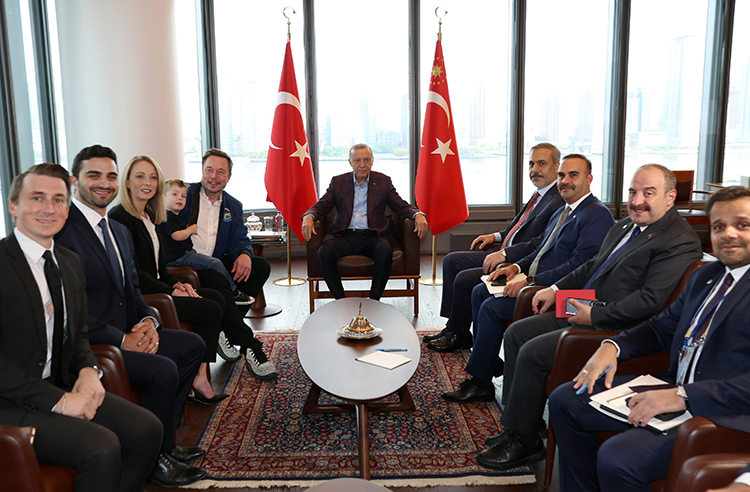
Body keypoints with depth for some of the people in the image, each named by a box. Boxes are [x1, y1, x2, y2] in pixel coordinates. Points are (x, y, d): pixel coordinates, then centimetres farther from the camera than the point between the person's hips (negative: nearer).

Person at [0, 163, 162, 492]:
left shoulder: (71, 262, 10)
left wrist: (88, 370, -3)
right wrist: (56, 400, -20)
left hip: (61, 388, 7)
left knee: (147, 430, -9)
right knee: (102, 448, -25)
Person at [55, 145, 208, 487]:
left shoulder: (119, 231, 15)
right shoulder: (63, 230, -16)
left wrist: (148, 321, -3)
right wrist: (122, 340, -21)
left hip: (126, 333, 10)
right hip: (88, 343, -10)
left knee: (193, 345, 7)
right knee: (163, 369, -24)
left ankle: (163, 439, 13)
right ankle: (153, 459, -1)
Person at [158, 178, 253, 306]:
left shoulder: (175, 216, 21)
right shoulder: (167, 217, -13)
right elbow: (177, 235, -24)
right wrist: (191, 230, -6)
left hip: (186, 254, 11)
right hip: (178, 258, -11)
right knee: (216, 263, -16)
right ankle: (234, 292, -8)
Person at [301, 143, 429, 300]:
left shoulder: (383, 181, 13)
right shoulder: (338, 182, 14)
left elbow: (401, 206, 9)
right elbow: (321, 206, 10)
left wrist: (418, 215, -13)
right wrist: (308, 217, -13)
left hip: (372, 236, 0)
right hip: (344, 236, 1)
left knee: (386, 251, -35)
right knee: (324, 252, -31)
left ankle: (374, 301, -21)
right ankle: (340, 301, -18)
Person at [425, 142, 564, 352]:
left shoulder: (560, 201, -19)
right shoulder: (540, 194, 13)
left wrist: (505, 253, -28)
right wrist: (497, 236, 11)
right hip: (503, 254, 11)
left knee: (464, 279, -19)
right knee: (451, 260, 8)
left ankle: (460, 335, 6)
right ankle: (452, 326, 12)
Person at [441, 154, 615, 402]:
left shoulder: (598, 215, -13)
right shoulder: (561, 213, 18)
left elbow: (579, 265, -23)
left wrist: (531, 282, -24)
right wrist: (517, 266, 3)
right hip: (534, 280, 10)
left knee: (492, 307, -20)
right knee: (480, 292, 4)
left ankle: (480, 382, -7)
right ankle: (489, 360, 10)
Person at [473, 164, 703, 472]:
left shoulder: (680, 241, -15)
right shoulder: (624, 227, 15)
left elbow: (651, 300, -23)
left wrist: (595, 315, -21)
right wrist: (556, 289, 13)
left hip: (614, 329, -10)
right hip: (583, 312, 10)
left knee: (532, 353, -20)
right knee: (516, 333, 5)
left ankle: (523, 440, -1)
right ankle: (517, 420, 14)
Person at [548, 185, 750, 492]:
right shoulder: (705, 276, 15)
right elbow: (662, 327, 21)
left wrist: (683, 396, -27)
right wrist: (613, 347, 1)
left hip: (724, 416, -8)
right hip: (674, 390, 8)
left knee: (616, 459, -29)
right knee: (565, 400, 4)